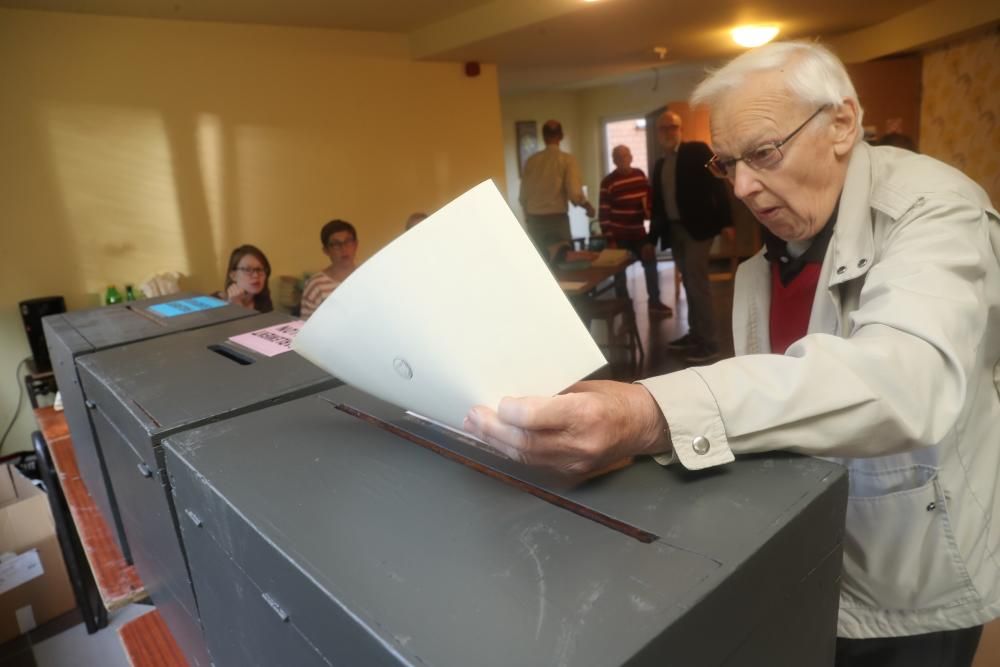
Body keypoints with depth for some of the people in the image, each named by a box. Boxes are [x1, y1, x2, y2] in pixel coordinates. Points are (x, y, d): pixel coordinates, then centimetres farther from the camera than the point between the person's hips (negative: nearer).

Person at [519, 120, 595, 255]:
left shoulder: (532, 160, 4)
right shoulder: (567, 159, -5)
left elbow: (523, 195, 7)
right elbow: (574, 193, -13)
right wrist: (588, 206, 7)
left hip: (534, 220, 3)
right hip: (557, 219, -3)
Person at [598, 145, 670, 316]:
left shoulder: (640, 175, 5)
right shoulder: (608, 182, -10)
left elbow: (649, 197, 17)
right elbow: (603, 213, -11)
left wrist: (650, 211, -4)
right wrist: (610, 239, -14)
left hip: (638, 232, 5)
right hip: (619, 235, -5)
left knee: (651, 264, 8)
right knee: (619, 271, 4)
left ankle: (654, 302, 23)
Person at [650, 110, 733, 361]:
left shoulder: (697, 150, -3)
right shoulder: (659, 165, 15)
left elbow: (717, 185, -11)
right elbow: (657, 203, 17)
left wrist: (726, 222, -18)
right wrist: (652, 237, 14)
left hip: (697, 227, -7)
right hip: (674, 230, 7)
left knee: (697, 283, -10)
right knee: (689, 284, 12)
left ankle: (709, 343, -5)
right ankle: (695, 334, 20)